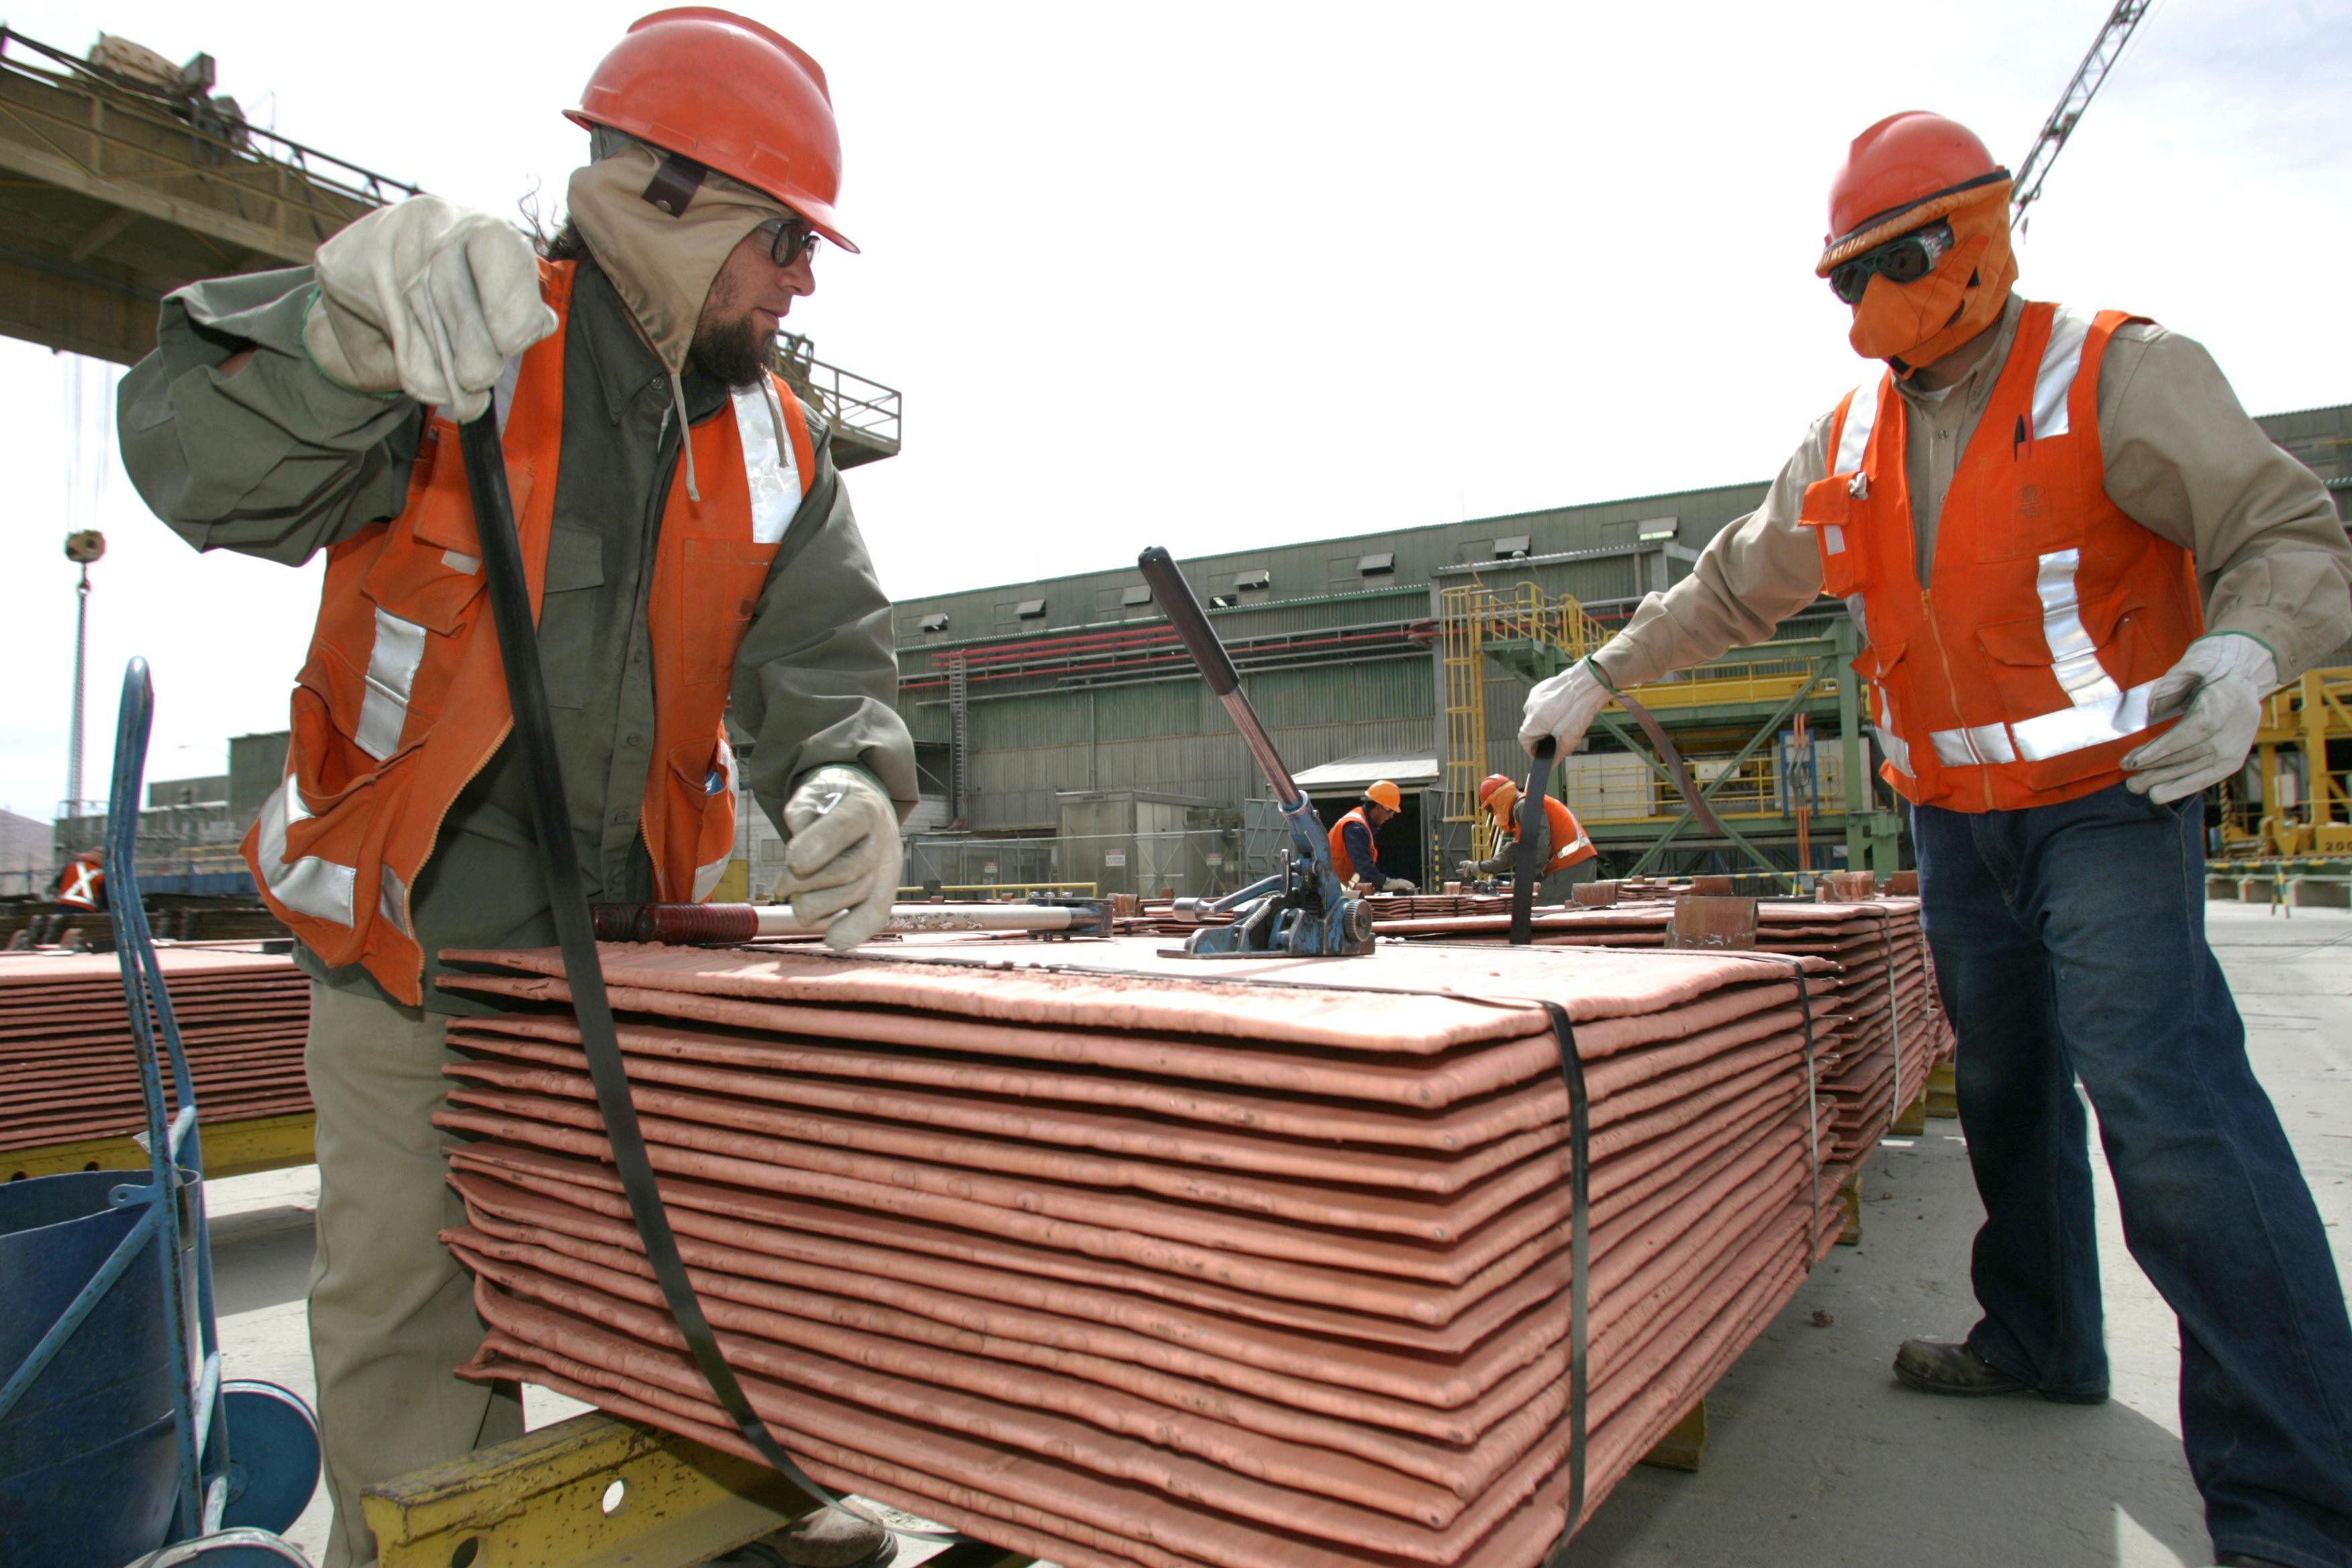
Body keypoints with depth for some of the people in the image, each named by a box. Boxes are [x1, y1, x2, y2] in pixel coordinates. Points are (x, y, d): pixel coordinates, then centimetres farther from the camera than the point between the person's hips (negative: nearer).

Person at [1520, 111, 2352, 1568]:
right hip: (1959, 819, 6)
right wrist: (1599, 677, 14)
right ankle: (2041, 1340, 30)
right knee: (2005, 1081, 13)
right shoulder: (1850, 441, 8)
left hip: (2110, 801, -6)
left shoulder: (2120, 372, -8)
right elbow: (1731, 588, 16)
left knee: (2163, 1094, -16)